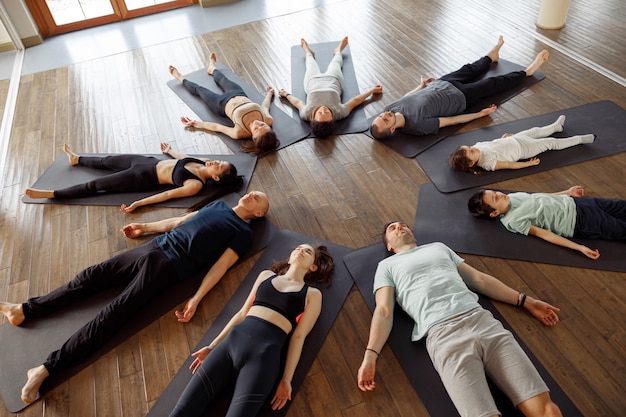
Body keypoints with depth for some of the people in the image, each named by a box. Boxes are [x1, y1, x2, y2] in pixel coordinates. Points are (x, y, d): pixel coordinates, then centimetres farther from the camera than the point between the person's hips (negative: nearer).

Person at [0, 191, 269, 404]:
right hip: (154, 247, 7)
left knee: (113, 312, -15)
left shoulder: (243, 233, 0)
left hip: (170, 266, -7)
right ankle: (26, 309, 11)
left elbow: (220, 267, -10)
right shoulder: (218, 205, 21)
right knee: (93, 274, 2)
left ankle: (48, 368, -16)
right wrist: (145, 227, 28)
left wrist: (196, 298, -20)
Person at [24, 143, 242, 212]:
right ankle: (76, 159, 54)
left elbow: (168, 194, -28)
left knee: (95, 185, 1)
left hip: (144, 179, -7)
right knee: (107, 161, 25)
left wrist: (138, 203, -25)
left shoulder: (196, 185, -28)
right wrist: (170, 151, 30)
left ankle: (50, 194, 17)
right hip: (150, 162, 7)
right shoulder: (203, 163, -7)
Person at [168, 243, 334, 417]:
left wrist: (286, 379, -4)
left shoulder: (313, 294, 13)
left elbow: (298, 336, 5)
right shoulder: (266, 275, 22)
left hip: (264, 353, -2)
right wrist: (212, 346, 16)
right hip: (232, 340, 3)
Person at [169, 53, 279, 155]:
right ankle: (212, 68, 67)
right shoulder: (269, 120, -34)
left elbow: (216, 127, -26)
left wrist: (195, 123, -13)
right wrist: (269, 93, 11)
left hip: (222, 104, -4)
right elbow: (265, 107, -9)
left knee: (199, 90, 22)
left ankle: (181, 78, 56)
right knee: (222, 79, 31)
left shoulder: (240, 133, -43)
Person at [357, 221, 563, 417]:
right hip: (443, 334, -3)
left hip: (482, 320, 4)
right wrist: (370, 355, -7)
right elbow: (383, 312, 8)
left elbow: (480, 279, 29)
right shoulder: (387, 266, 20)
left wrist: (526, 301, 23)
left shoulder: (439, 247, 31)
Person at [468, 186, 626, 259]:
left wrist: (568, 192, 22)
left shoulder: (511, 197, 0)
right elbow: (543, 233, -22)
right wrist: (579, 247, -27)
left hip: (573, 202, 7)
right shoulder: (512, 221, -21)